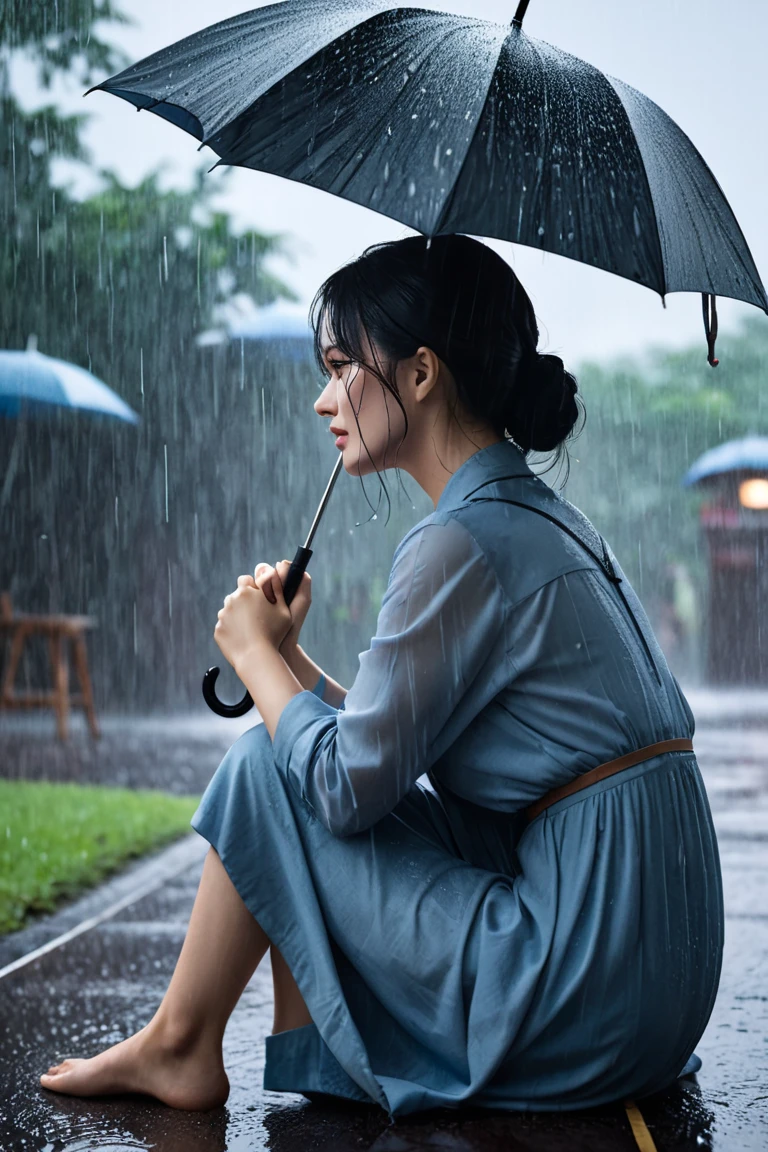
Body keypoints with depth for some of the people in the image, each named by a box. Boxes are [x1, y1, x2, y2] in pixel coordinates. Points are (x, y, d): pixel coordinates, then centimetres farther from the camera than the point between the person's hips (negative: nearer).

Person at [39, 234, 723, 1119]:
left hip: (582, 1004, -10)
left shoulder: (463, 546, -17)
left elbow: (348, 782, -14)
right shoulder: (545, 519, 14)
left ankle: (176, 1049, 14)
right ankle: (303, 1060, 20)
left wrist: (254, 652, 1)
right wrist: (287, 655, 11)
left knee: (268, 768, -2)